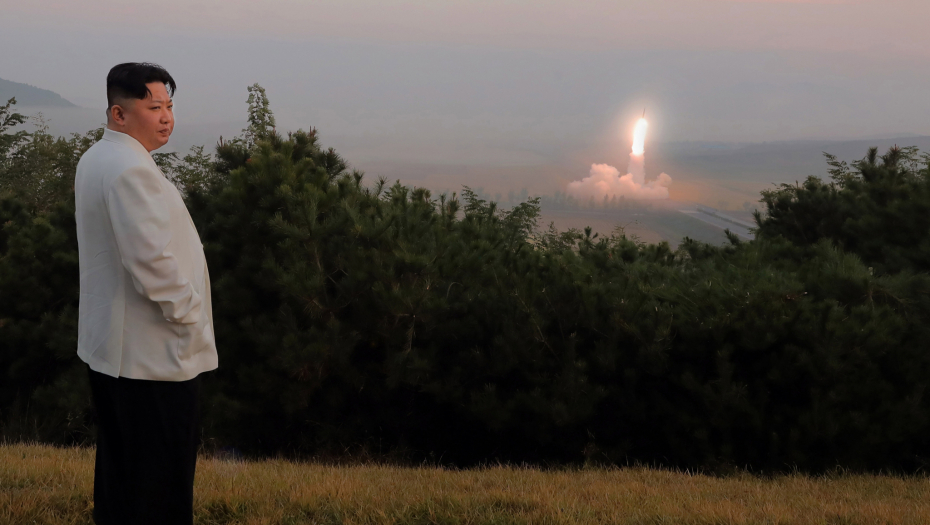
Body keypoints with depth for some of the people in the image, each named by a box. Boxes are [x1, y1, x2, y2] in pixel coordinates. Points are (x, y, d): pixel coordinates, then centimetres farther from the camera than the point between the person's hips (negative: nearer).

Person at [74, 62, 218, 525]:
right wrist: (188, 314, -12)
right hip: (153, 355, -10)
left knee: (118, 475, 18)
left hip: (108, 347, 10)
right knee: (159, 486, -3)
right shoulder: (131, 169, -20)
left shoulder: (94, 160, 13)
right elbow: (153, 262, -26)